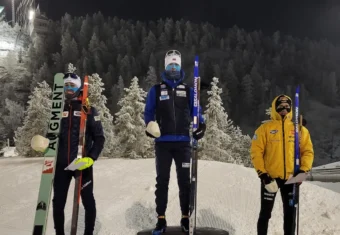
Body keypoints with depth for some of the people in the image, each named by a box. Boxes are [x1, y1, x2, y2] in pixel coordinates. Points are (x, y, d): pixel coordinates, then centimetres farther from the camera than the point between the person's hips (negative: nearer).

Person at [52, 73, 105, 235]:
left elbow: (99, 137, -3)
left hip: (82, 164, -3)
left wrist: (91, 158, -16)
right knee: (58, 202, 7)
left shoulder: (89, 110, 0)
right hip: (61, 164, 3)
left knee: (88, 201, 3)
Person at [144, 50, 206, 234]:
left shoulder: (188, 90, 11)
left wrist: (201, 124, -8)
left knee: (184, 181, 4)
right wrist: (149, 125, -14)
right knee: (162, 181, 5)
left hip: (182, 142, 1)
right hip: (163, 142, 0)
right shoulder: (156, 90, 8)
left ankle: (186, 218, 15)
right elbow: (149, 112, 6)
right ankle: (161, 219, 12)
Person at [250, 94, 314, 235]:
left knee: (290, 213, 12)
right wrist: (262, 174, -13)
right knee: (265, 213, 6)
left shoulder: (300, 129, 7)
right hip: (270, 177, -2)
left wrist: (303, 170, -7)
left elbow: (308, 151, 7)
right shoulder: (265, 128, -2)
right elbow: (256, 152, -5)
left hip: (291, 178, 3)